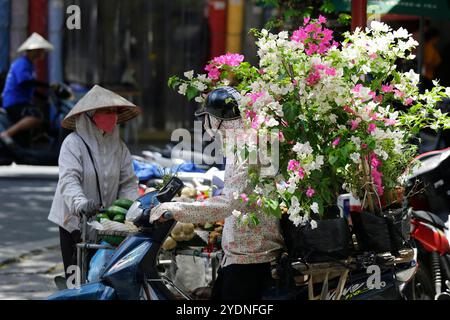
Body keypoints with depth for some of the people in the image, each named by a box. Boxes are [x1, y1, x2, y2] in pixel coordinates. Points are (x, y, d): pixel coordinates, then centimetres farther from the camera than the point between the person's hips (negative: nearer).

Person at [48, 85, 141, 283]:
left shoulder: (118, 146, 8)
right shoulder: (73, 143, -8)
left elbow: (128, 182, 7)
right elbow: (69, 179, -20)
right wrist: (81, 203, -38)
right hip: (75, 221, -4)